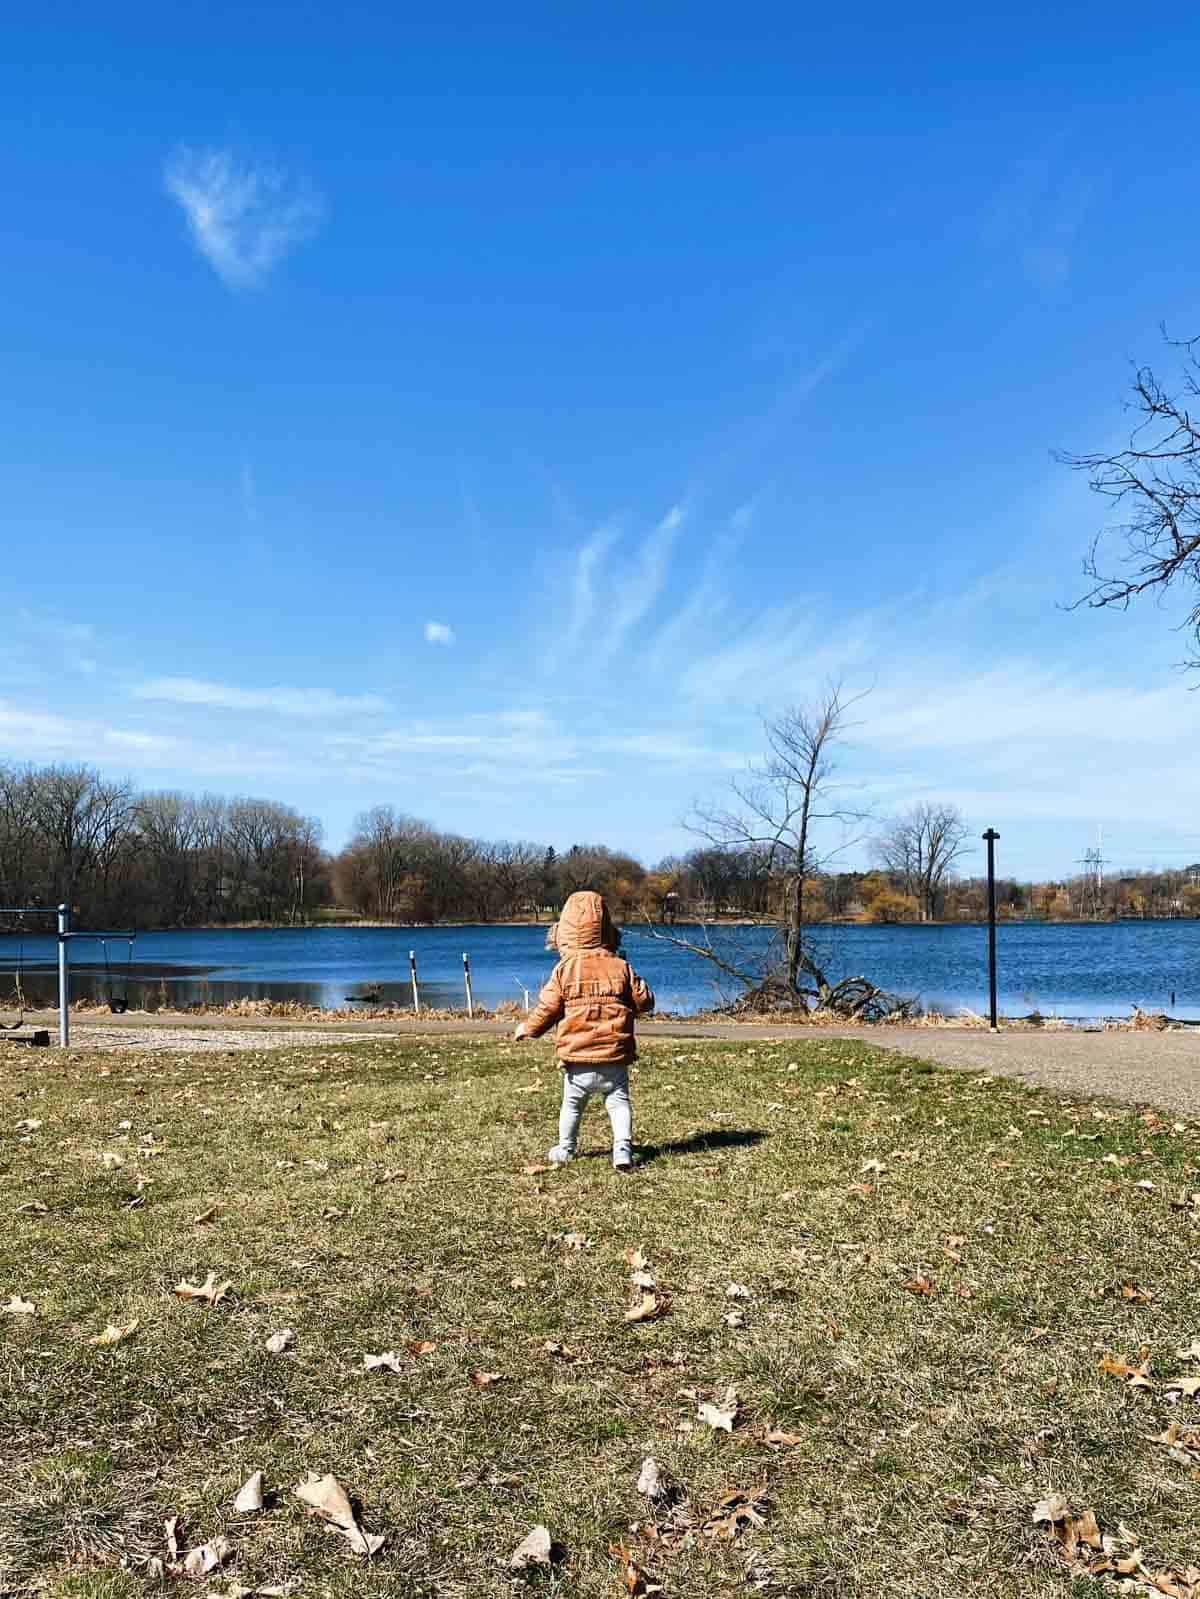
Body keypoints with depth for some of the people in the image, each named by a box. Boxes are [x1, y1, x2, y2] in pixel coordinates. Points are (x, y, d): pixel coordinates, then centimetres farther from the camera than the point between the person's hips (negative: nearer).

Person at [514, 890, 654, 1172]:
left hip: (577, 1058, 0)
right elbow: (645, 1001, 2)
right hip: (615, 1057, 0)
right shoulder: (621, 967, -3)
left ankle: (565, 1149, 28)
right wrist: (627, 1007, 26)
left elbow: (547, 1008, -2)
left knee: (572, 1104, 16)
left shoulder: (564, 969, -7)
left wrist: (528, 1029, 16)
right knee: (619, 1101, 6)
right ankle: (623, 1148, -8)